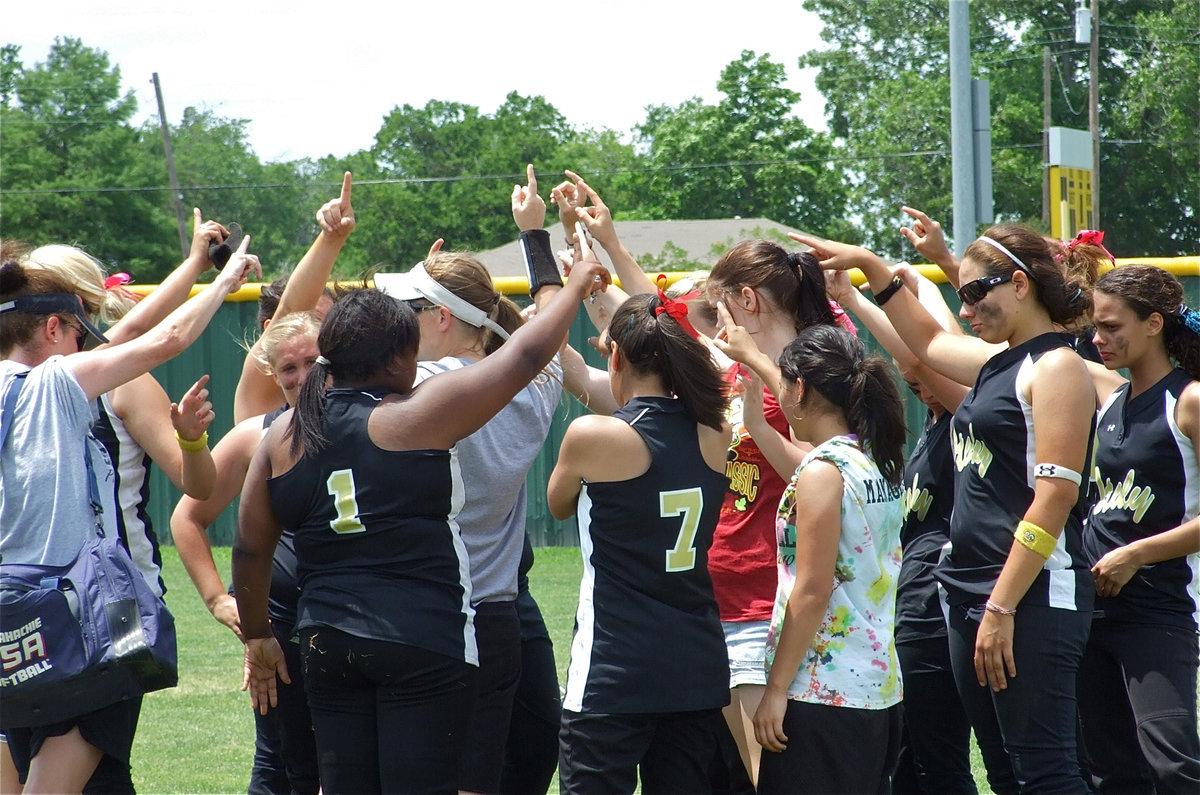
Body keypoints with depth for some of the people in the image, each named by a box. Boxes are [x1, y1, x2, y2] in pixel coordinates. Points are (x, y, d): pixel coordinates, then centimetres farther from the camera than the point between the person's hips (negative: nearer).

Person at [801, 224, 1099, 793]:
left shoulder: (1055, 367, -9)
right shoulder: (996, 364, 17)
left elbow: (1056, 495, -17)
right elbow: (927, 340, 38)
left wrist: (1002, 608, -21)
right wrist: (869, 266, 33)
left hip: (1033, 597, -9)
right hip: (973, 595, 9)